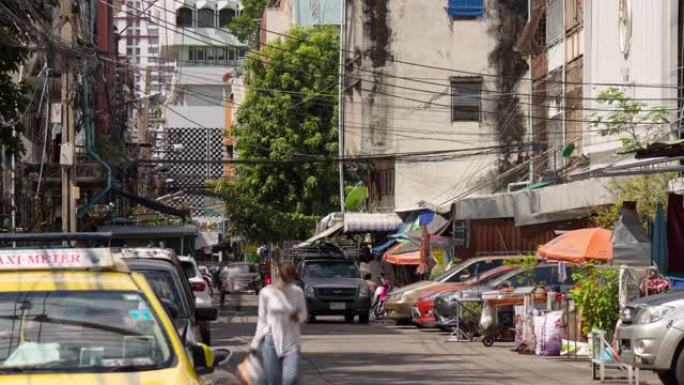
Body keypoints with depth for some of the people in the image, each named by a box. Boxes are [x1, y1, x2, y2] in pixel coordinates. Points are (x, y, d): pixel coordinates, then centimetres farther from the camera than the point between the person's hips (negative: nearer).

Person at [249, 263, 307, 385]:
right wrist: (255, 343, 3)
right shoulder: (266, 293, -2)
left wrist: (298, 317, -13)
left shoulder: (297, 292, 1)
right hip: (271, 340, 0)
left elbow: (304, 314, 11)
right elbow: (262, 320, 4)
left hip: (291, 341, 0)